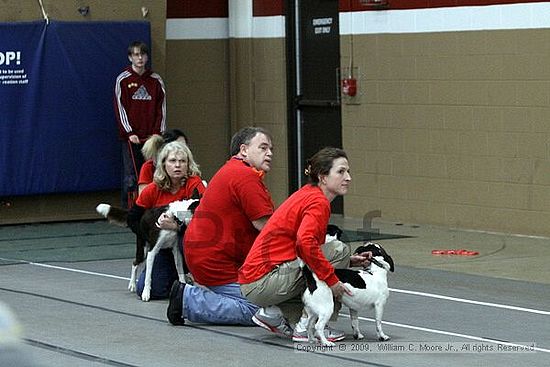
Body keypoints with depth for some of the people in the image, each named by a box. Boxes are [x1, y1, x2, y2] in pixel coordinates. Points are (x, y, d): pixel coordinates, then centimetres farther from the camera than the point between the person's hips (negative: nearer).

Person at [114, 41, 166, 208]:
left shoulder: (156, 80, 10)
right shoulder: (123, 80, 3)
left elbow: (161, 108, 9)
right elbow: (121, 108, -1)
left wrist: (158, 133, -1)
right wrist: (129, 133, -9)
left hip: (151, 137, 2)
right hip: (131, 137, -2)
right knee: (130, 176, -6)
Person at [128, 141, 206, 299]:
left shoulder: (194, 184, -16)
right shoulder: (153, 190, -6)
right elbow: (133, 219, 5)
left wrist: (176, 226, -37)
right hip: (163, 246, 3)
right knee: (145, 290, -12)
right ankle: (175, 278, 21)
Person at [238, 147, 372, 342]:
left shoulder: (308, 195, 15)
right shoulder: (318, 202, -14)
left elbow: (314, 246, 22)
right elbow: (306, 243, -31)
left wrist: (346, 261, 10)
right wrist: (331, 278, -24)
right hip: (262, 281, -10)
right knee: (338, 249, -12)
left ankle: (271, 313, 11)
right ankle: (306, 328, -10)